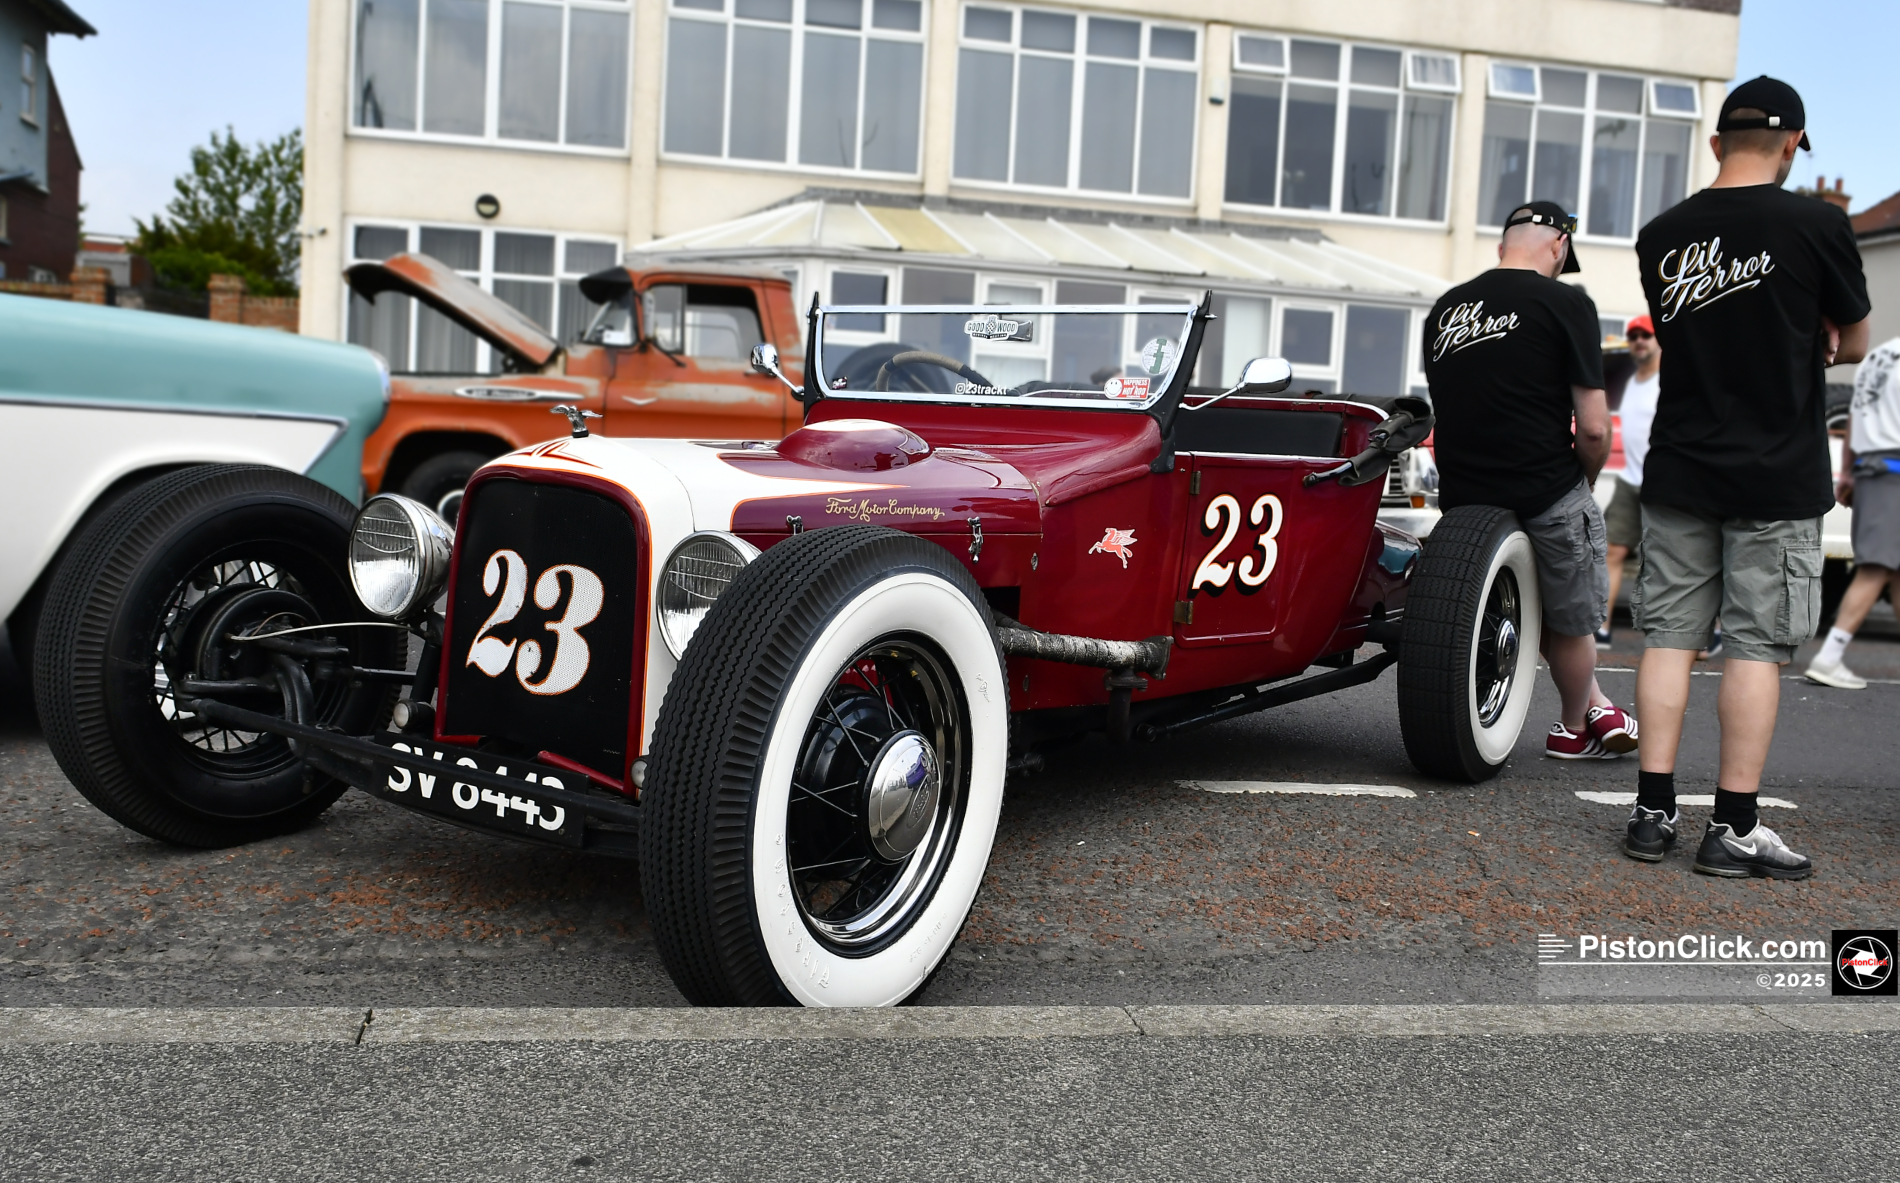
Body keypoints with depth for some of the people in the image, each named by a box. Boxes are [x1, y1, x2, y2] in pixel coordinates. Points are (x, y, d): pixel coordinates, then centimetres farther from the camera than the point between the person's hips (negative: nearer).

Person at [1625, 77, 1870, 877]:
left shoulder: (1660, 235, 4)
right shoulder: (1818, 225, -6)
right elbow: (1853, 343, 6)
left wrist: (1783, 344, 7)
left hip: (1678, 472, 4)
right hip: (1777, 478, -3)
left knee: (1670, 634, 7)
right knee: (1757, 644, 1)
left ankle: (1653, 811, 8)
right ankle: (1734, 829, 4)